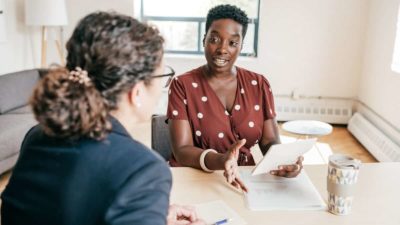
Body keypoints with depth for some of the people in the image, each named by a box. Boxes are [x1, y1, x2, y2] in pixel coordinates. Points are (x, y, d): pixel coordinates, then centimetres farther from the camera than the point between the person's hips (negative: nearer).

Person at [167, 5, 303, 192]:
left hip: (243, 180, 3)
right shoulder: (182, 85, -7)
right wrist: (220, 161, -34)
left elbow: (269, 141, 0)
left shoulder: (259, 85, 3)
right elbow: (181, 150, -15)